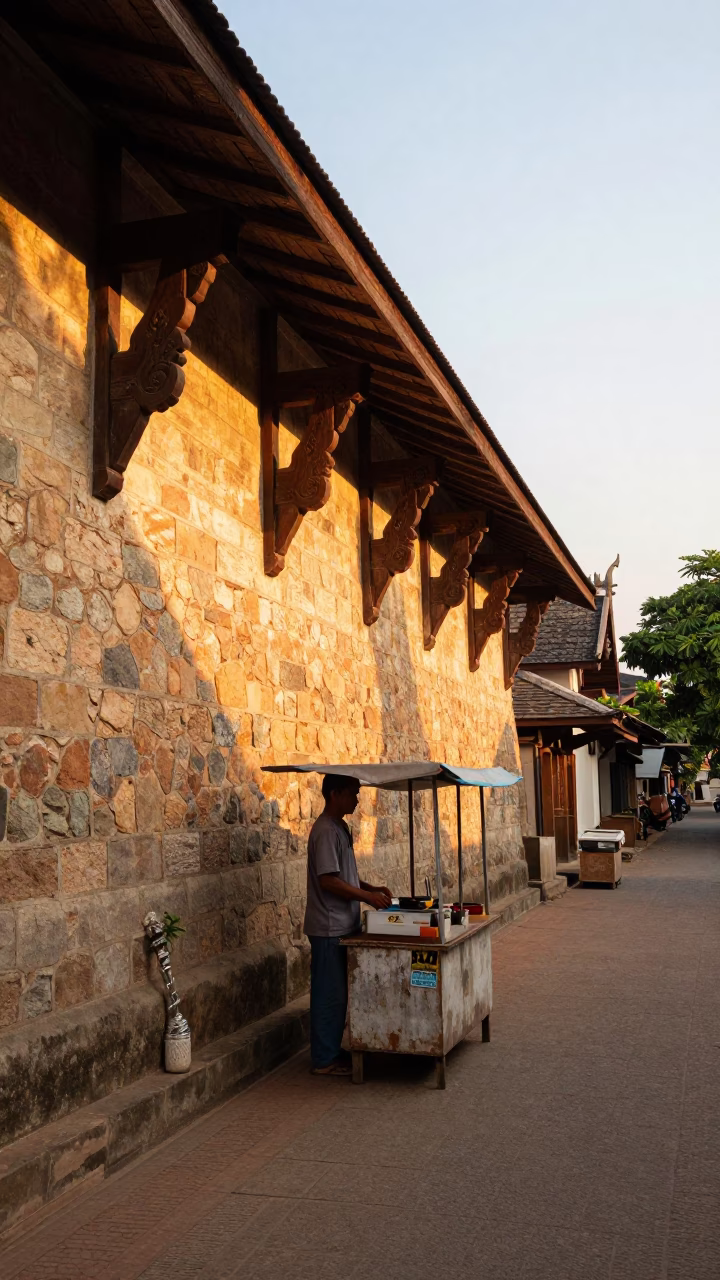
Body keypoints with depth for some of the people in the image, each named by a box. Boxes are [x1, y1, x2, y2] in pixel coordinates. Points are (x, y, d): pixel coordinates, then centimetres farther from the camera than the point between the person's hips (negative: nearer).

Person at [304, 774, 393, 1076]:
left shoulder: (339, 827, 13)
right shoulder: (326, 831, -18)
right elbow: (328, 880, -23)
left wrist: (370, 888, 9)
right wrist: (368, 896, -19)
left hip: (342, 925, 10)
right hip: (329, 927, -10)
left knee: (337, 993, 16)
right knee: (330, 994, -1)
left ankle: (332, 1051, 26)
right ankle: (324, 1060, 9)